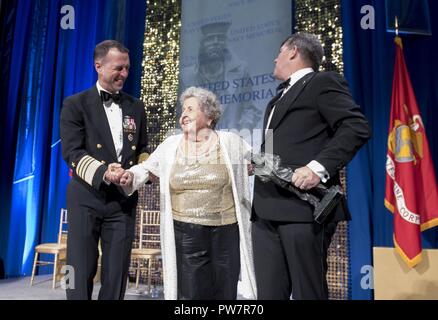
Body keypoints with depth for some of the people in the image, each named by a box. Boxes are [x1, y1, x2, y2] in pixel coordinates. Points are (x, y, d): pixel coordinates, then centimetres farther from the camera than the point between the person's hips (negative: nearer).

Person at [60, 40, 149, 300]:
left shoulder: (136, 107, 12)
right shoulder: (76, 104, 0)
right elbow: (72, 152, -9)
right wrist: (103, 172, -25)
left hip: (124, 200, 3)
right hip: (87, 198, -3)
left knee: (117, 274, 10)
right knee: (81, 272, 3)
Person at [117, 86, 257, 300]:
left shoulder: (230, 142, 0)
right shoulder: (171, 145, 4)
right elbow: (147, 168, 9)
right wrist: (131, 175, -9)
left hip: (225, 231, 0)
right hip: (186, 233, 1)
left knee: (224, 292, 12)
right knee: (192, 292, 7)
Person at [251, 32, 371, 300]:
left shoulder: (323, 82, 2)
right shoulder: (280, 97, 29)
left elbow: (357, 127, -11)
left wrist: (318, 167, -22)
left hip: (303, 208, -8)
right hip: (267, 210, 8)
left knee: (308, 293, 1)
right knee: (268, 293, 8)